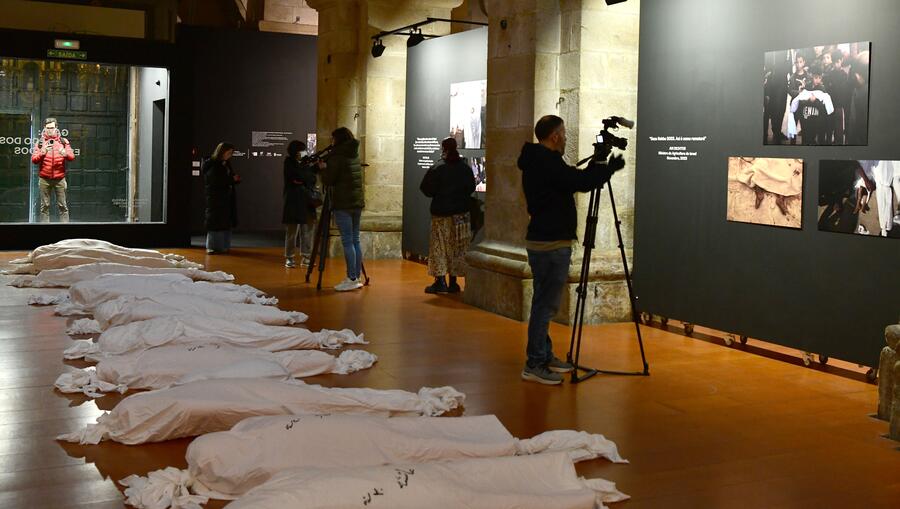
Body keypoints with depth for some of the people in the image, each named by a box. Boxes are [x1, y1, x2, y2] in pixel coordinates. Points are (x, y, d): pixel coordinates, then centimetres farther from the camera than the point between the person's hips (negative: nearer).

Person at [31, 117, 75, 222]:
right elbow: (34, 159, 2)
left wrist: (65, 153, -20)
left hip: (59, 179, 0)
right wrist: (43, 152, -15)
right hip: (45, 179, 0)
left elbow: (72, 156, 2)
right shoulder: (40, 142, 10)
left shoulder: (63, 141, 11)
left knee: (62, 205, -3)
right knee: (45, 205, 0)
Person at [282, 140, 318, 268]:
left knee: (308, 229, 1)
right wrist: (314, 167, -9)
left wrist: (301, 181, -9)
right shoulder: (289, 163, 1)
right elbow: (299, 175, -13)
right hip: (294, 201, -4)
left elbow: (312, 179, 8)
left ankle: (305, 257, 8)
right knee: (292, 231, -4)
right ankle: (289, 258, 2)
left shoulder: (306, 163, 14)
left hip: (307, 201, 4)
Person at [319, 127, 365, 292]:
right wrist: (327, 168, 19)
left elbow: (328, 180, -10)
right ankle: (357, 277, 13)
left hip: (343, 204, -8)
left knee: (347, 241, -7)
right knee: (355, 240, 10)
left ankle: (351, 279, -8)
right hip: (358, 202, 8)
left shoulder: (337, 156, -10)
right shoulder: (355, 155, 14)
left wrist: (323, 168, 8)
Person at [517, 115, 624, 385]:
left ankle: (545, 358, 25)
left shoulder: (535, 162, 15)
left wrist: (595, 167, 17)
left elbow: (572, 181, 20)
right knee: (546, 305, -6)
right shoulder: (547, 162, -17)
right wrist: (610, 168, -6)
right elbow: (581, 182, -22)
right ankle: (534, 365, -2)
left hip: (543, 241, 11)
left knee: (544, 303, 16)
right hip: (551, 244, -11)